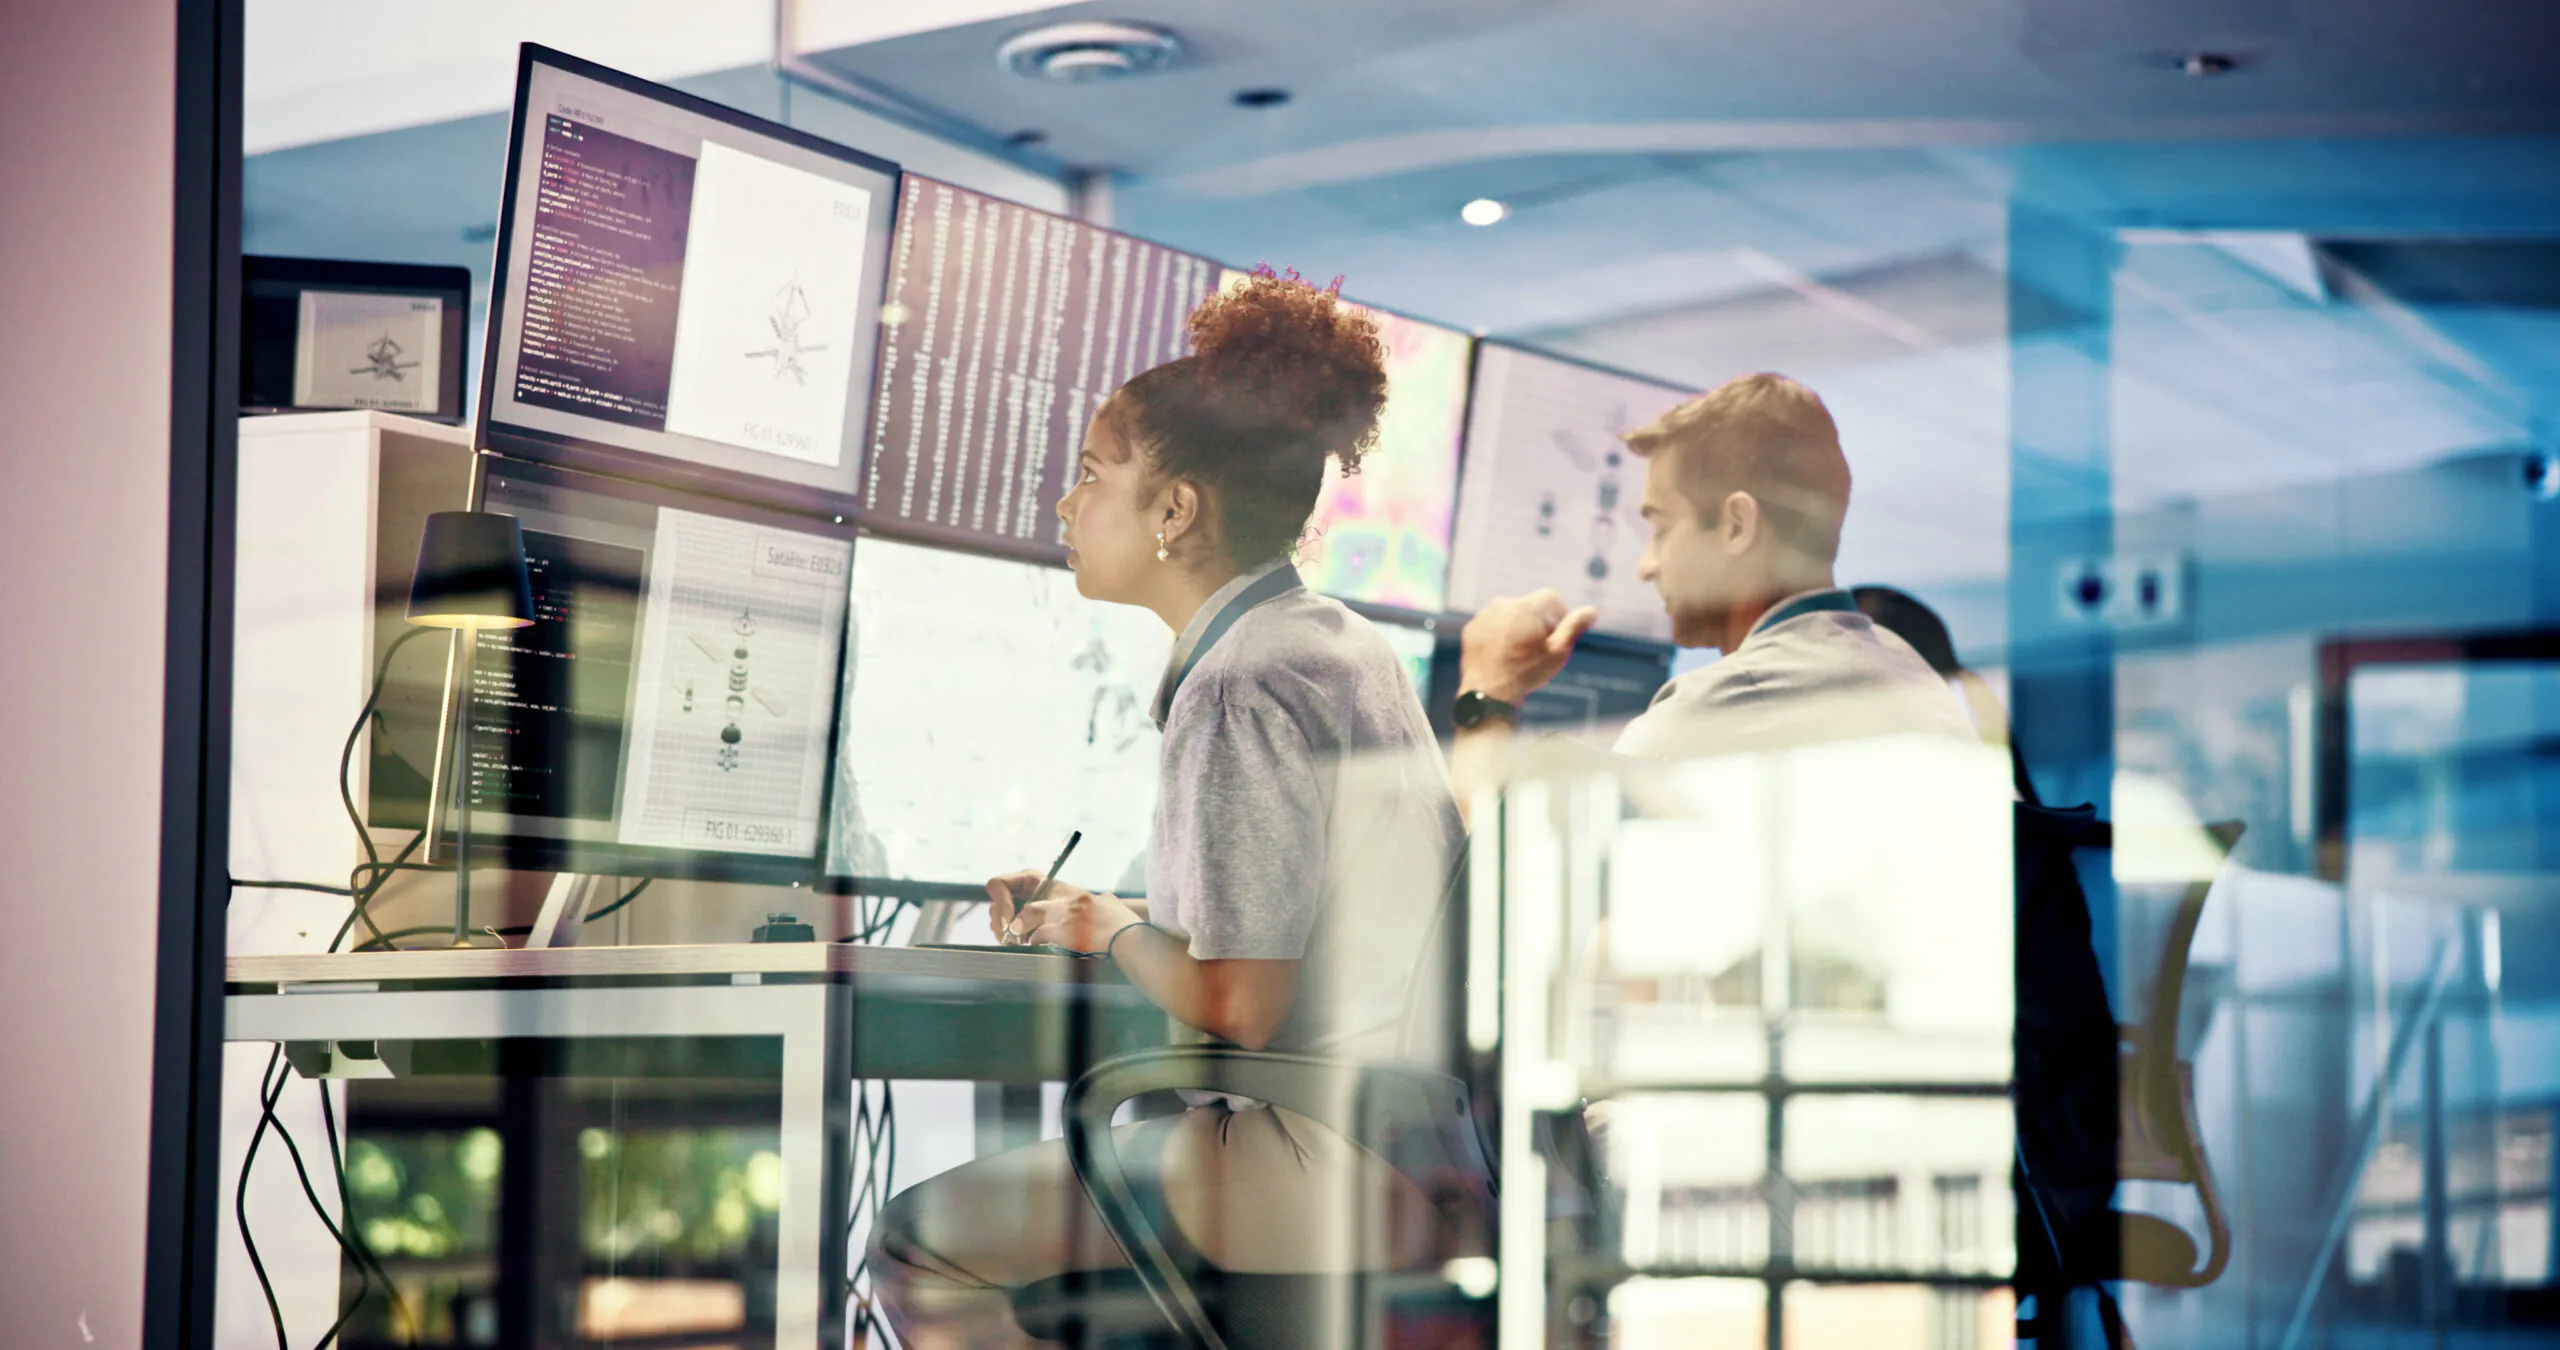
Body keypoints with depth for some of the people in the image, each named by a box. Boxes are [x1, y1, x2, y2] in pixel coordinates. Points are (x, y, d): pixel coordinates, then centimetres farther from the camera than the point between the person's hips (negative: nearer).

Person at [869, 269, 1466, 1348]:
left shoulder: (1242, 690, -18)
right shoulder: (1343, 644, 13)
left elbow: (1236, 1005, -21)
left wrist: (1111, 931, -2)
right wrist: (1088, 908, 16)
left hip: (1327, 1171, -10)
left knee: (921, 1243, -3)